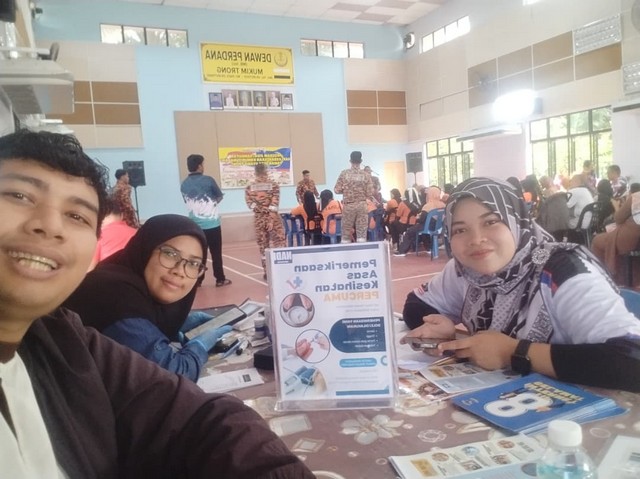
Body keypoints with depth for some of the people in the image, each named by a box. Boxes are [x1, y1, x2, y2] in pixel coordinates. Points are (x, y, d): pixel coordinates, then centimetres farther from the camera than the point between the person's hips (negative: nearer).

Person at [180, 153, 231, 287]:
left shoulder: (184, 184, 2)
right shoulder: (208, 180, -10)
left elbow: (188, 203, 13)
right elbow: (220, 197, 2)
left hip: (195, 224, 4)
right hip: (211, 223, -4)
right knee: (216, 252, 5)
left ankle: (197, 280, 14)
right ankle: (220, 279, 10)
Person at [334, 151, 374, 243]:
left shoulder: (344, 173, -5)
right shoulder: (366, 175, -4)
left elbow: (337, 190, -4)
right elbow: (370, 193, -4)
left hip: (348, 206, 0)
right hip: (362, 205, 0)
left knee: (346, 233, 8)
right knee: (362, 233, 4)